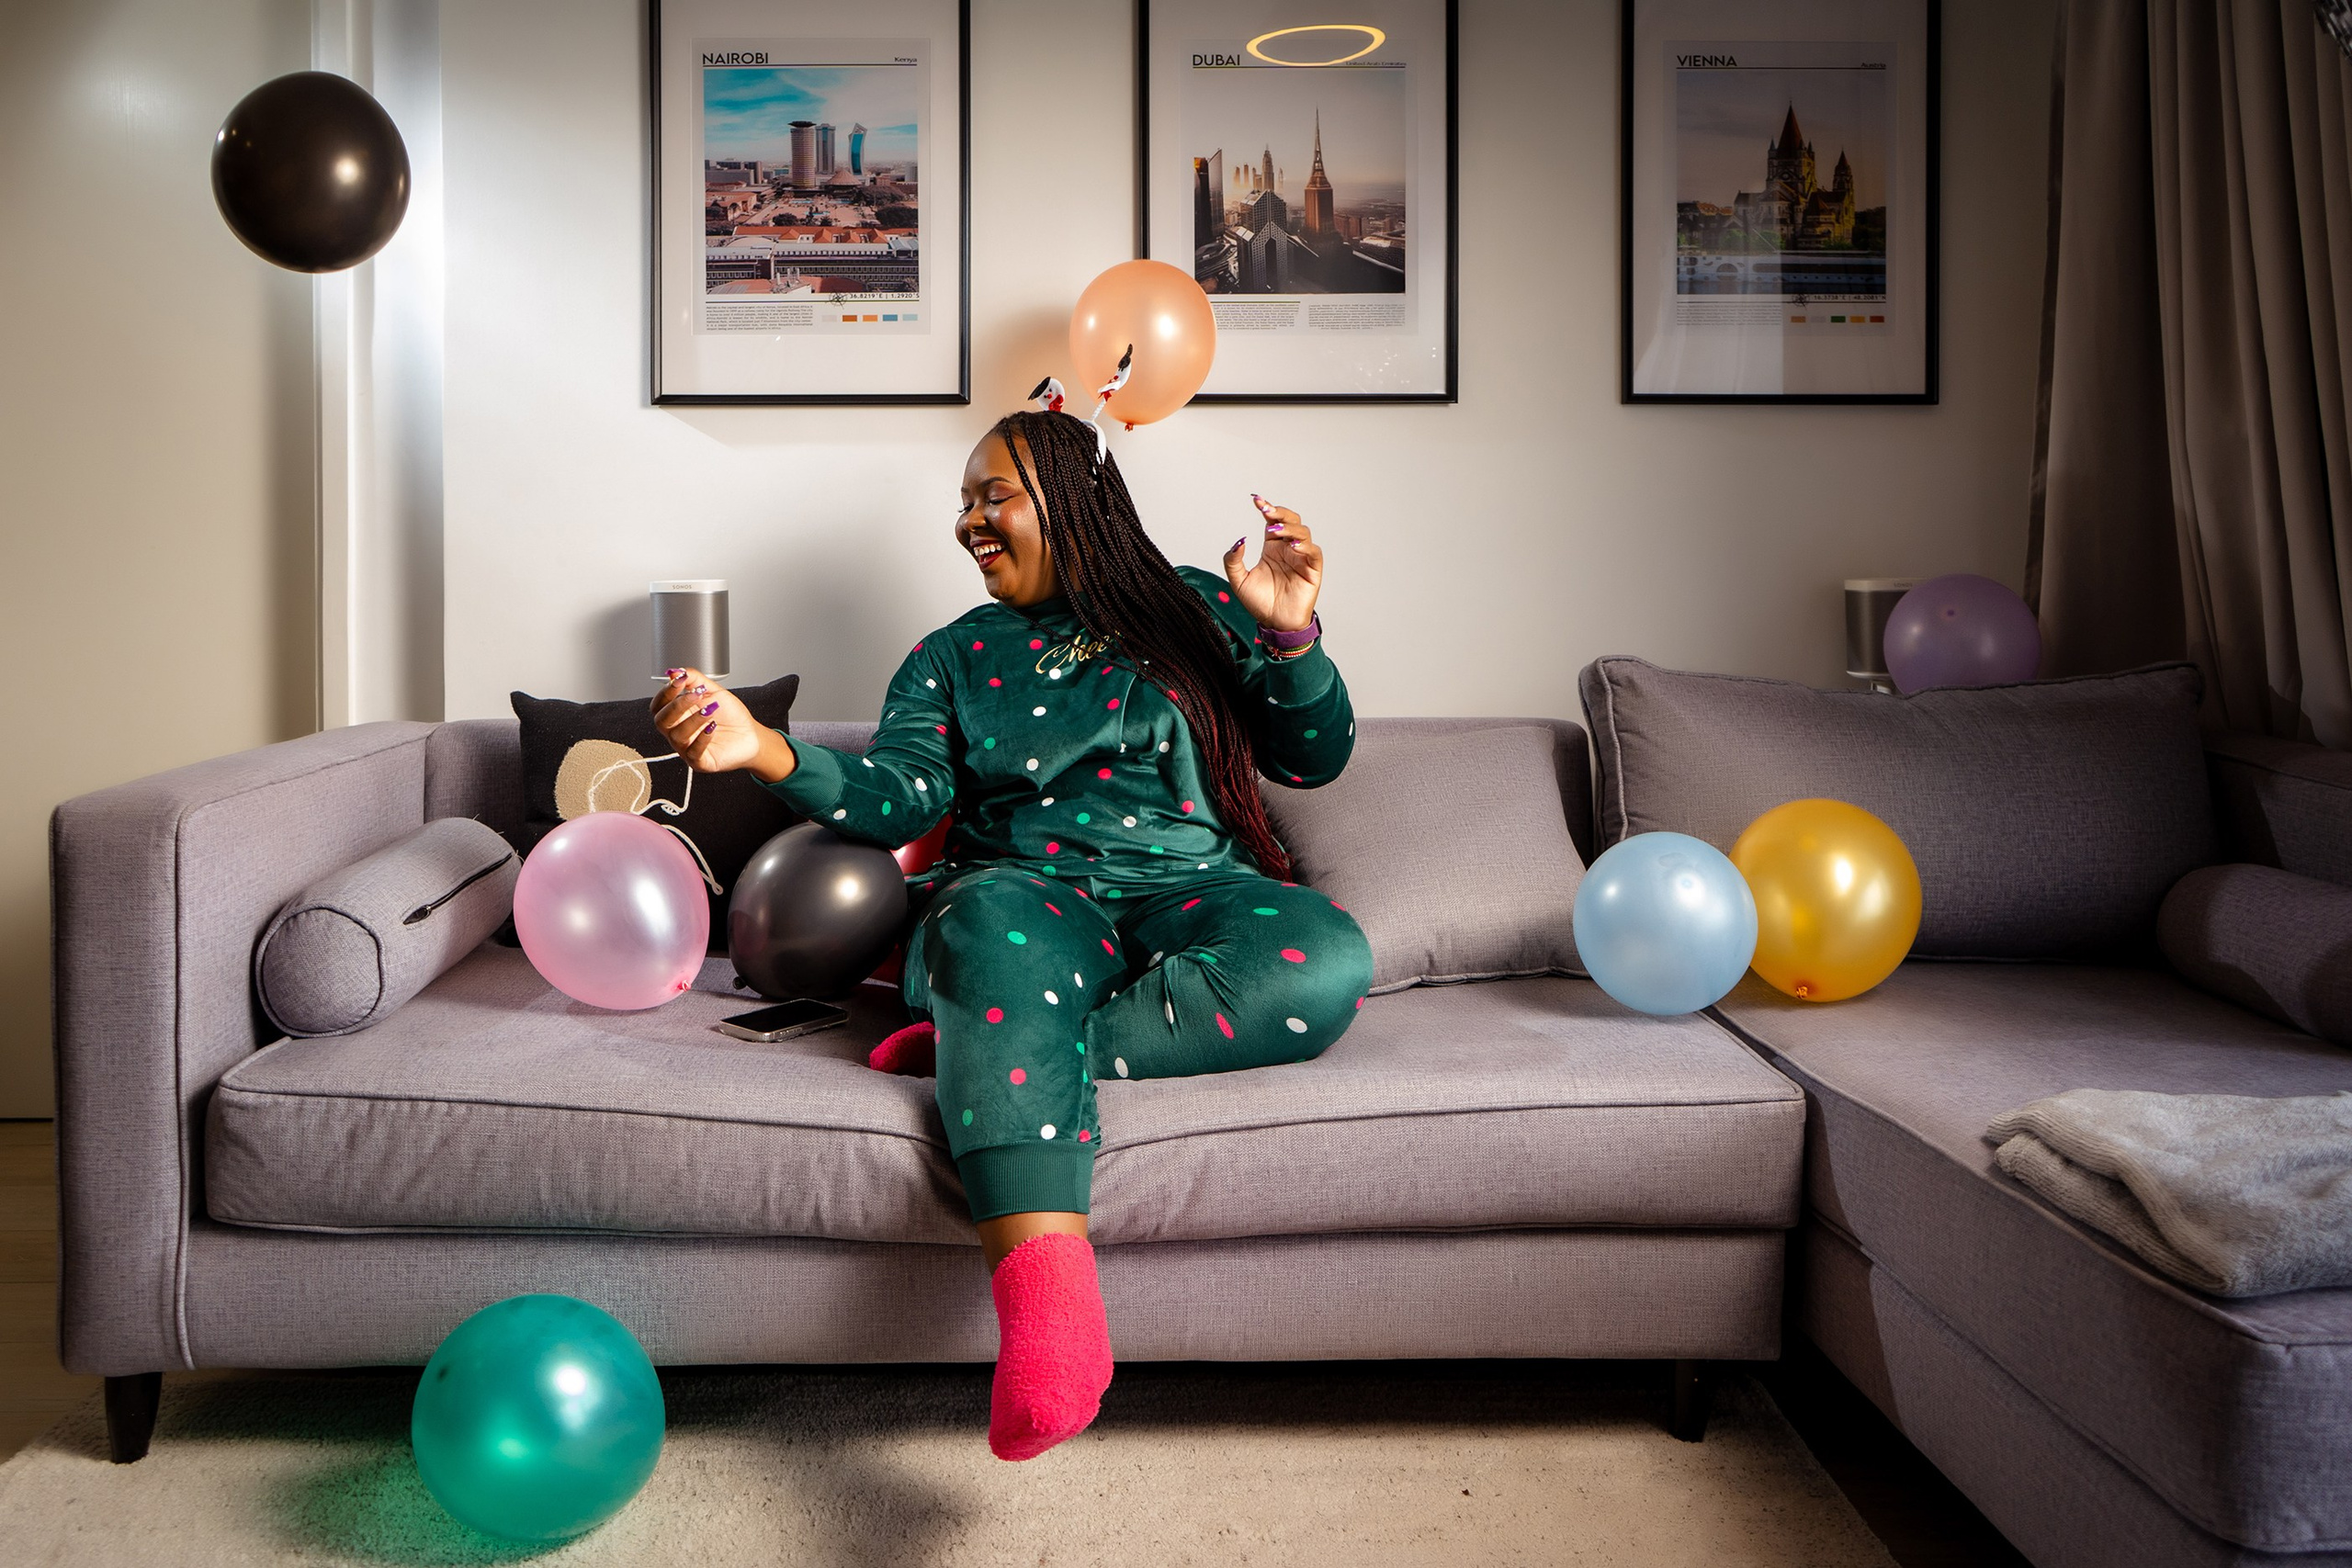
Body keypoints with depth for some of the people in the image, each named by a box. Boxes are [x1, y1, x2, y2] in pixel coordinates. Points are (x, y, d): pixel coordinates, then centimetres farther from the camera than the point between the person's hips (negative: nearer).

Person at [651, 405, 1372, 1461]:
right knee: (994, 922, -39)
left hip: (1191, 892, 1)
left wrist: (1291, 635, -8)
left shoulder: (1194, 608, 16)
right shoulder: (954, 655, 20)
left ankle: (982, 1046, -28)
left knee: (1326, 964, -34)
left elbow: (1314, 758, 11)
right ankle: (1046, 1296, -53)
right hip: (1029, 892, 0)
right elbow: (903, 794, 3)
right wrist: (766, 751, -15)